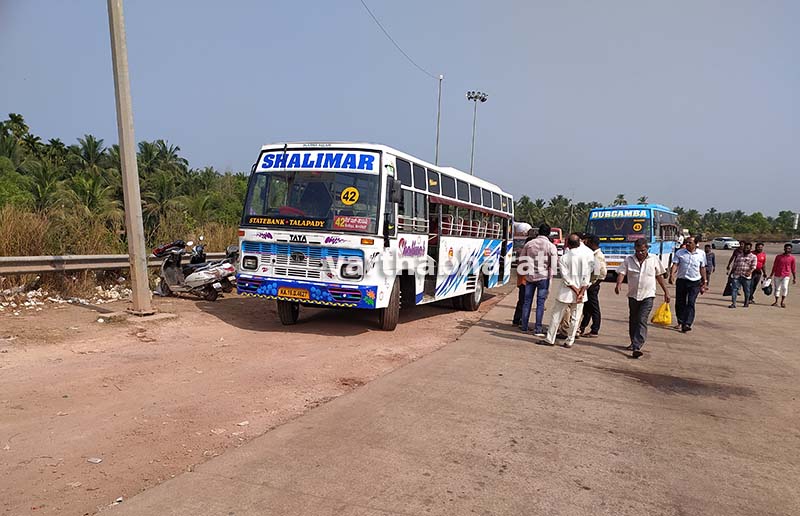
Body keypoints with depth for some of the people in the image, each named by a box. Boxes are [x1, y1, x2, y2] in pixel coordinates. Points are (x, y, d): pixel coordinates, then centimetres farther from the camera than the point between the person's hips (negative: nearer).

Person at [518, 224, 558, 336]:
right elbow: (554, 264, -8)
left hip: (529, 276, 3)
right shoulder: (551, 246, -5)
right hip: (543, 277, -3)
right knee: (540, 303, 0)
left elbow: (522, 259, 12)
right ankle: (538, 329, 0)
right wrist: (551, 277, -1)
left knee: (527, 301, 12)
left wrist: (522, 271, 24)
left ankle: (524, 326, 17)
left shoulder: (529, 244, 5)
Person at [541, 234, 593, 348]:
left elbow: (566, 278, -12)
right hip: (580, 292, 2)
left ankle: (550, 339, 13)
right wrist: (581, 292, -10)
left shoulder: (563, 258, -7)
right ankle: (570, 341, 13)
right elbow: (587, 277, -8)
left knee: (557, 316, 8)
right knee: (575, 318, 9)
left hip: (566, 292, -1)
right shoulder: (586, 256, -2)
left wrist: (576, 290, -8)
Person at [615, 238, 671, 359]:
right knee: (633, 320, 15)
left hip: (648, 296, -2)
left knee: (642, 321, -13)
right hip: (633, 295, 2)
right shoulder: (628, 260, 1)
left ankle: (637, 347, -19)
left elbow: (659, 276, 10)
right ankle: (633, 342, 33)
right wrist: (618, 284, -29)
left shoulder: (654, 259, 2)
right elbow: (621, 272, -9)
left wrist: (666, 292, 11)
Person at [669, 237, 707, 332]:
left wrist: (704, 283, 14)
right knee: (680, 303, 7)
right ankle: (680, 322, 25)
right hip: (681, 281, 1)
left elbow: (702, 269, 12)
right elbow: (675, 265, -6)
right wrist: (671, 275, -24)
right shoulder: (679, 253, 2)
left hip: (695, 282, -1)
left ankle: (687, 324, -15)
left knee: (691, 303, -10)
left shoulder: (701, 254, 6)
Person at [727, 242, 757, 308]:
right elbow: (734, 265, 19)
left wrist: (750, 271, -25)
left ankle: (746, 303, 25)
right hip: (736, 275, 3)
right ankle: (733, 303, -9)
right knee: (734, 289, -7)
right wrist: (731, 272, 16)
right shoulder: (739, 255, 16)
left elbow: (753, 266, -7)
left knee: (746, 290, 8)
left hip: (746, 276, -2)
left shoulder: (753, 257, 5)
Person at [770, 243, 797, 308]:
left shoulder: (792, 258, 1)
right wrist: (771, 275, 8)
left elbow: (793, 268, 5)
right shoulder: (778, 257, 3)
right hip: (777, 275, 2)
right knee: (777, 288, 8)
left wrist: (794, 278, 4)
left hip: (786, 276, -2)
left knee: (784, 287, -18)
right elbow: (774, 266, 8)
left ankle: (783, 301, -4)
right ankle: (776, 302, 18)